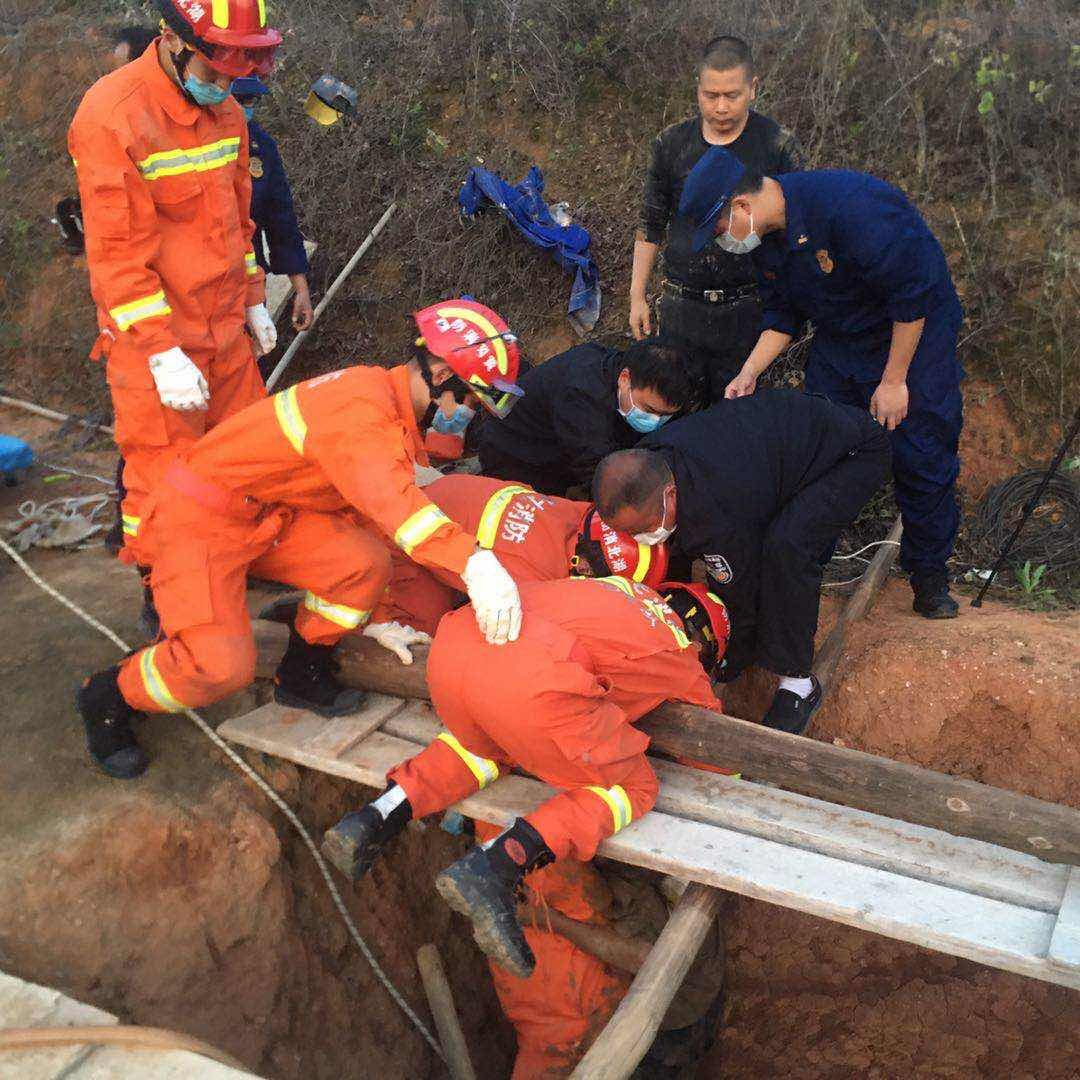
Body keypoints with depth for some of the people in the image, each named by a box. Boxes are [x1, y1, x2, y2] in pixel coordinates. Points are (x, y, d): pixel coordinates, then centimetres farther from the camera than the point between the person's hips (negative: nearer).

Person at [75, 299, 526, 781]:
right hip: (198, 519, -8)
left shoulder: (386, 399, 6)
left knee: (366, 563, -13)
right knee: (221, 666, -20)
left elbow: (364, 505, 13)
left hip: (266, 516, 9)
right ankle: (108, 698, 10)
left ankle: (301, 674, 12)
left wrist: (374, 617, 13)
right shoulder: (361, 406, -25)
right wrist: (474, 562, -54)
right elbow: (388, 496, -43)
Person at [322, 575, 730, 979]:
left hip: (454, 639, 7)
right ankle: (491, 867, -6)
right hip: (530, 680, -6)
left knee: (488, 744, 37)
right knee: (632, 787, 14)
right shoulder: (683, 656, 24)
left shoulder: (620, 589, 36)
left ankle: (376, 817, 17)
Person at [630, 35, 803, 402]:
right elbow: (650, 226, 10)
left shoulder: (779, 146, -4)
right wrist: (637, 297, 8)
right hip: (681, 309, 2)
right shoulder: (670, 144, 2)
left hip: (747, 312, -2)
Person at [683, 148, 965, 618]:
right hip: (837, 341, 7)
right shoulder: (765, 236, -7)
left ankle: (929, 572, 15)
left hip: (913, 335, -6)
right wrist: (748, 374, -8)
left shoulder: (848, 205, -33)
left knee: (921, 459, -3)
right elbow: (782, 314, 6)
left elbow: (914, 294, -27)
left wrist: (893, 381, -21)